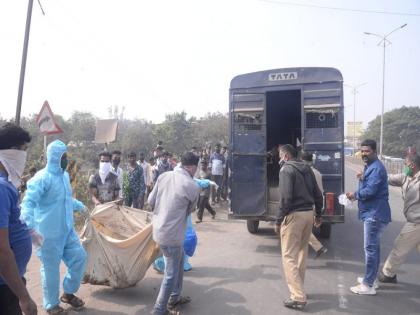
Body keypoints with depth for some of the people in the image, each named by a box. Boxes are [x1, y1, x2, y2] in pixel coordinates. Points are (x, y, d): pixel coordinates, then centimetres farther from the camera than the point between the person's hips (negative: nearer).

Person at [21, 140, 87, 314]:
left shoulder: (64, 175, 8)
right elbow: (28, 202, -26)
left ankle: (68, 293, 33)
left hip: (67, 230, 8)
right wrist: (31, 226, -40)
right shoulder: (42, 178, -18)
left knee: (79, 258, 13)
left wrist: (80, 206, 36)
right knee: (51, 269, 7)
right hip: (49, 233, -8)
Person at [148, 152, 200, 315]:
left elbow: (150, 201, 4)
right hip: (172, 234, -7)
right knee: (171, 273, 10)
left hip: (159, 229, 7)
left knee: (179, 264, 26)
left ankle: (174, 297, 40)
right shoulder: (193, 187, -16)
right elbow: (190, 210, 2)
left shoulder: (163, 176, -1)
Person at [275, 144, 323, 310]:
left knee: (289, 256, -2)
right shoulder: (307, 168, 12)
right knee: (302, 252, 20)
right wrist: (318, 215, 24)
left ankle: (298, 297, -3)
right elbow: (318, 194, 14)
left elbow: (286, 198, -20)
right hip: (308, 213, 8)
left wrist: (278, 220, -12)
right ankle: (298, 288, 32)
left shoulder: (286, 169, -11)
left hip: (294, 215, -8)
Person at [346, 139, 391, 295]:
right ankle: (371, 278, 31)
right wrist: (362, 178, -1)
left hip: (375, 214, -11)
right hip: (372, 213, 11)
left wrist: (355, 195, -9)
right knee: (374, 247, 18)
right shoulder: (370, 166, 17)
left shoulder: (376, 168, -18)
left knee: (370, 248, -6)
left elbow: (370, 191, -25)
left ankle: (368, 285, 0)